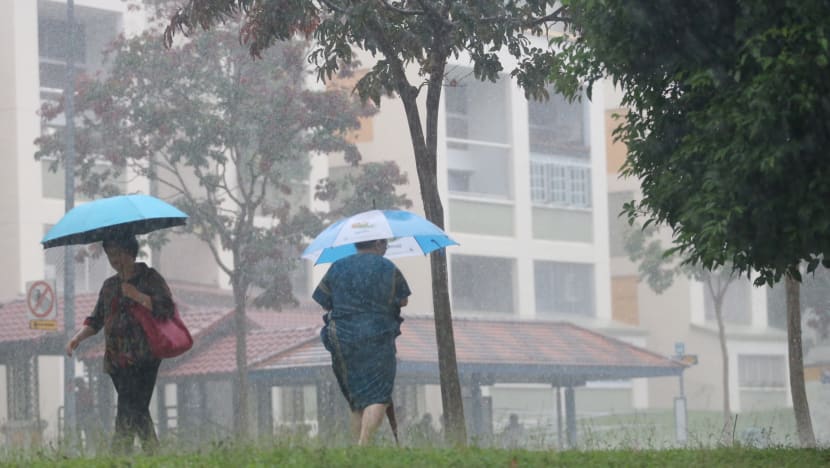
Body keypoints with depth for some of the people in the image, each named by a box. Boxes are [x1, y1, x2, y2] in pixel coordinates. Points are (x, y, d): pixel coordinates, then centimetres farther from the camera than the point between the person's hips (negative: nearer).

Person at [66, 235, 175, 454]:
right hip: (116, 360, 7)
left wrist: (136, 295, -15)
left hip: (142, 359, -7)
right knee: (138, 411, 9)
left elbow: (166, 308, -13)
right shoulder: (109, 285, 19)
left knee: (129, 412, -16)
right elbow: (96, 320, 22)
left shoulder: (150, 278, 0)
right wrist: (78, 337, 6)